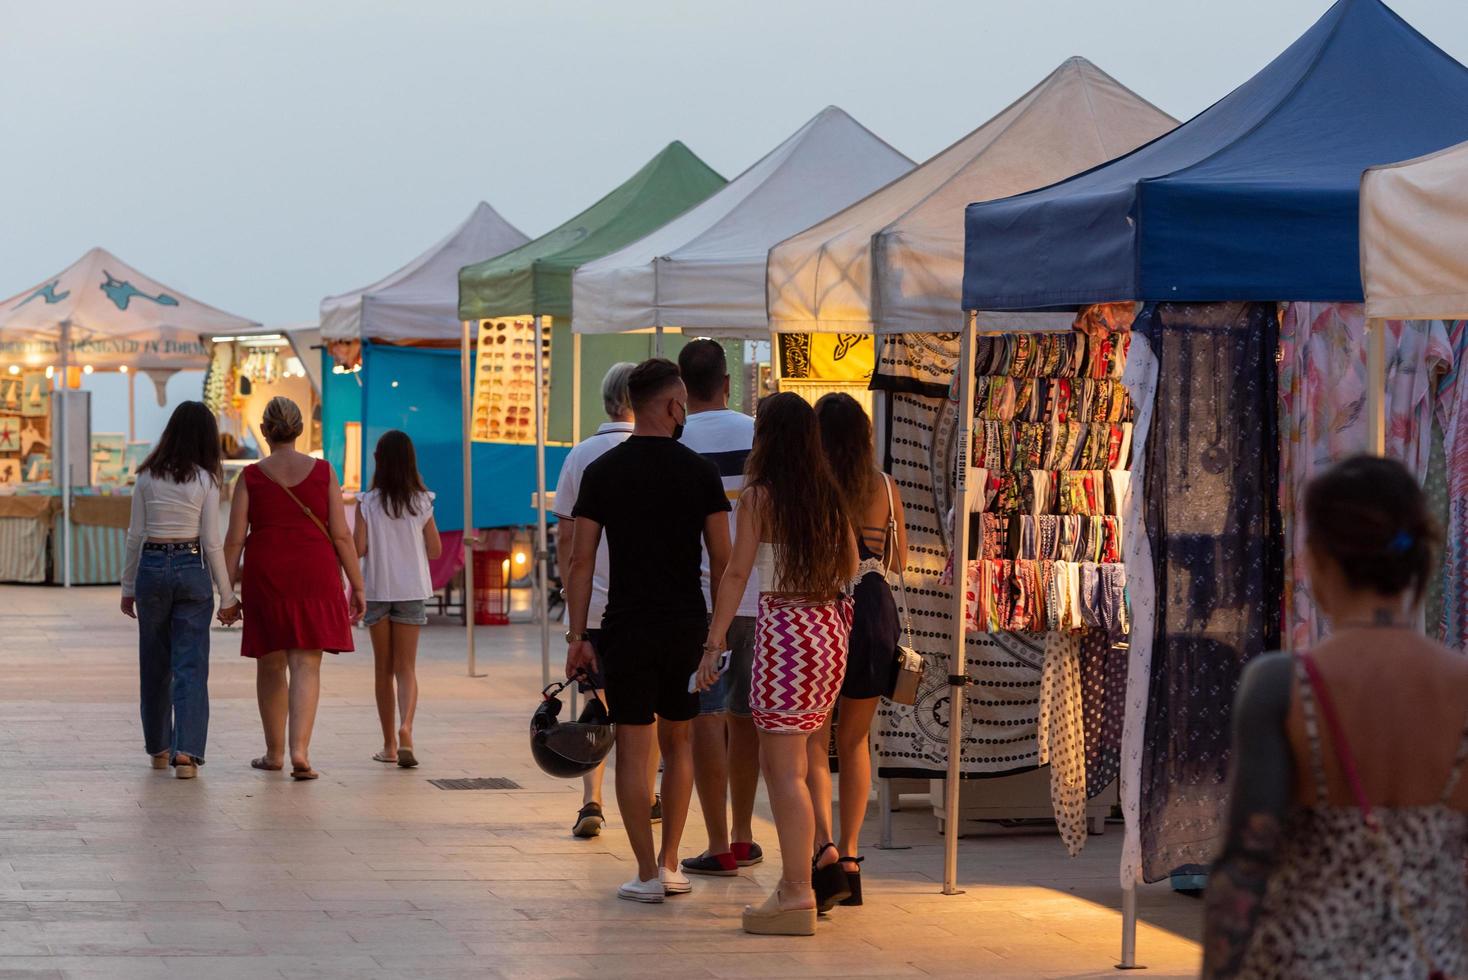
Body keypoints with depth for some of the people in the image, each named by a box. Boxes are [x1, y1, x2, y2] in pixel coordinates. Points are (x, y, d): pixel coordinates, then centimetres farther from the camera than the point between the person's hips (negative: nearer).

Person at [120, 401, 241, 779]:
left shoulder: (147, 477, 1)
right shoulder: (205, 480, -6)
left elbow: (136, 535, 4)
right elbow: (212, 542, -5)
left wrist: (128, 587, 13)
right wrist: (227, 595, 1)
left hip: (152, 568, 2)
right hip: (191, 569, -2)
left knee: (154, 664, 14)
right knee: (190, 666, -2)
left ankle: (158, 748, 24)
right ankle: (186, 752, -13)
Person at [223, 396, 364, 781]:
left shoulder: (251, 477, -2)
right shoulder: (322, 471, -2)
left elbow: (234, 539, -4)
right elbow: (341, 535, -3)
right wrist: (357, 586, 4)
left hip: (265, 576, 1)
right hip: (314, 576, -1)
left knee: (270, 666, 14)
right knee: (306, 666, -3)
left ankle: (274, 753, 23)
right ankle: (300, 751, -18)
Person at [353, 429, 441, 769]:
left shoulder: (367, 502, -8)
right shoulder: (421, 502, -3)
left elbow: (358, 548, -11)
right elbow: (435, 550, 2)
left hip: (377, 591, 0)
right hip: (411, 591, 0)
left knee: (384, 668, 10)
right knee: (406, 667, 1)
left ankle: (389, 744, 14)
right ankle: (405, 727, -24)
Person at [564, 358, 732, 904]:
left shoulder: (601, 472, -1)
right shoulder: (699, 471, -1)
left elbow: (582, 560, -3)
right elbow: (722, 559, 0)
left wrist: (576, 637, 1)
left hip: (627, 628, -1)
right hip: (687, 626, 1)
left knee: (634, 749, 1)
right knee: (677, 742, 15)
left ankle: (647, 874, -1)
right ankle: (670, 864, 16)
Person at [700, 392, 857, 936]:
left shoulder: (758, 496, -7)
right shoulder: (830, 496, 9)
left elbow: (737, 574, -10)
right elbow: (850, 568, 16)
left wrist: (715, 643, -7)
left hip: (782, 629, -7)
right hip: (831, 629, 7)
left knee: (785, 768, -5)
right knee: (778, 762, 18)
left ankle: (798, 896, -8)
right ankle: (799, 874, 20)